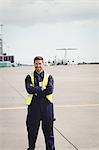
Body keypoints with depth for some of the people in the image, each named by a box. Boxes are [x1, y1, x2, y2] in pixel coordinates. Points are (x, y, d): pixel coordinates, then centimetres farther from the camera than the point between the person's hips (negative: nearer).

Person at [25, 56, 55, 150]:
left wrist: (36, 91, -11)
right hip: (34, 105, 0)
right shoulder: (29, 77, 7)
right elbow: (29, 89, -12)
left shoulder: (49, 77, 6)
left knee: (48, 129, 5)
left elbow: (50, 90, -11)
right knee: (32, 129, 8)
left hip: (46, 105, 0)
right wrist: (42, 88, -13)